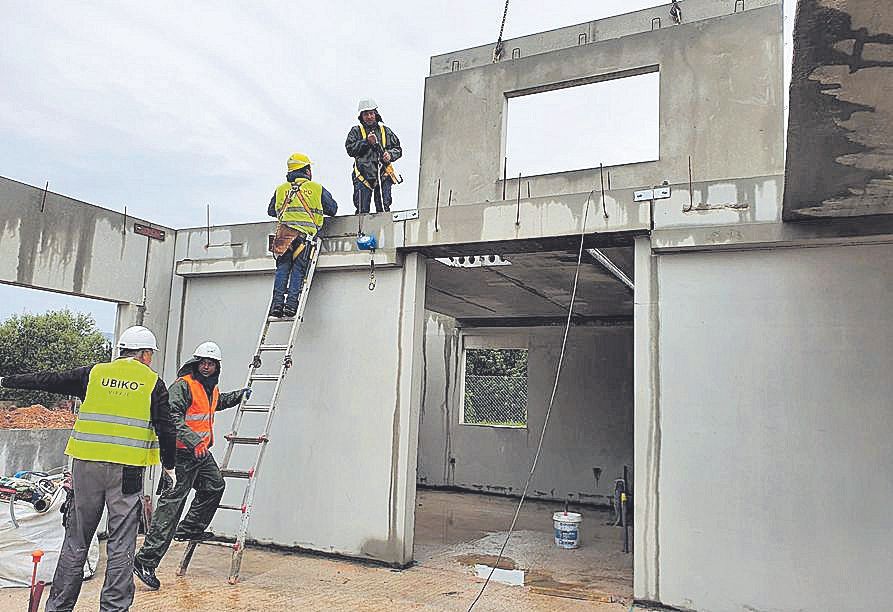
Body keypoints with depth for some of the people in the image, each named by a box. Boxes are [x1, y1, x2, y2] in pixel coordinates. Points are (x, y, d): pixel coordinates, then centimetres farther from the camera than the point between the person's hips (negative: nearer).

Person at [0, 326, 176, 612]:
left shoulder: (94, 374, 7)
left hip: (87, 465, 3)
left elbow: (48, 381, 14)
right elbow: (166, 430, 0)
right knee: (121, 543, 4)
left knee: (76, 540, 14)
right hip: (127, 470, -3)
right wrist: (169, 465, 13)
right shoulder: (153, 383, 1)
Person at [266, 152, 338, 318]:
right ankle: (291, 303, -9)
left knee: (282, 268, 7)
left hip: (283, 232, 2)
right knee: (298, 270, 1)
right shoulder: (317, 188, 14)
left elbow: (271, 211, 28)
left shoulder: (280, 189, 20)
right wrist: (318, 210, 38)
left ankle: (277, 302, -3)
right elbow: (333, 209, 19)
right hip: (305, 233, -2)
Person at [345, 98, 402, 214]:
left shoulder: (385, 131, 18)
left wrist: (390, 154, -3)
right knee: (362, 211, -5)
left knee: (384, 210, -3)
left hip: (383, 175, 2)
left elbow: (398, 149, 19)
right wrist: (366, 142, -11)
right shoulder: (356, 131, 12)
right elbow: (350, 149, -2)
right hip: (363, 176, -1)